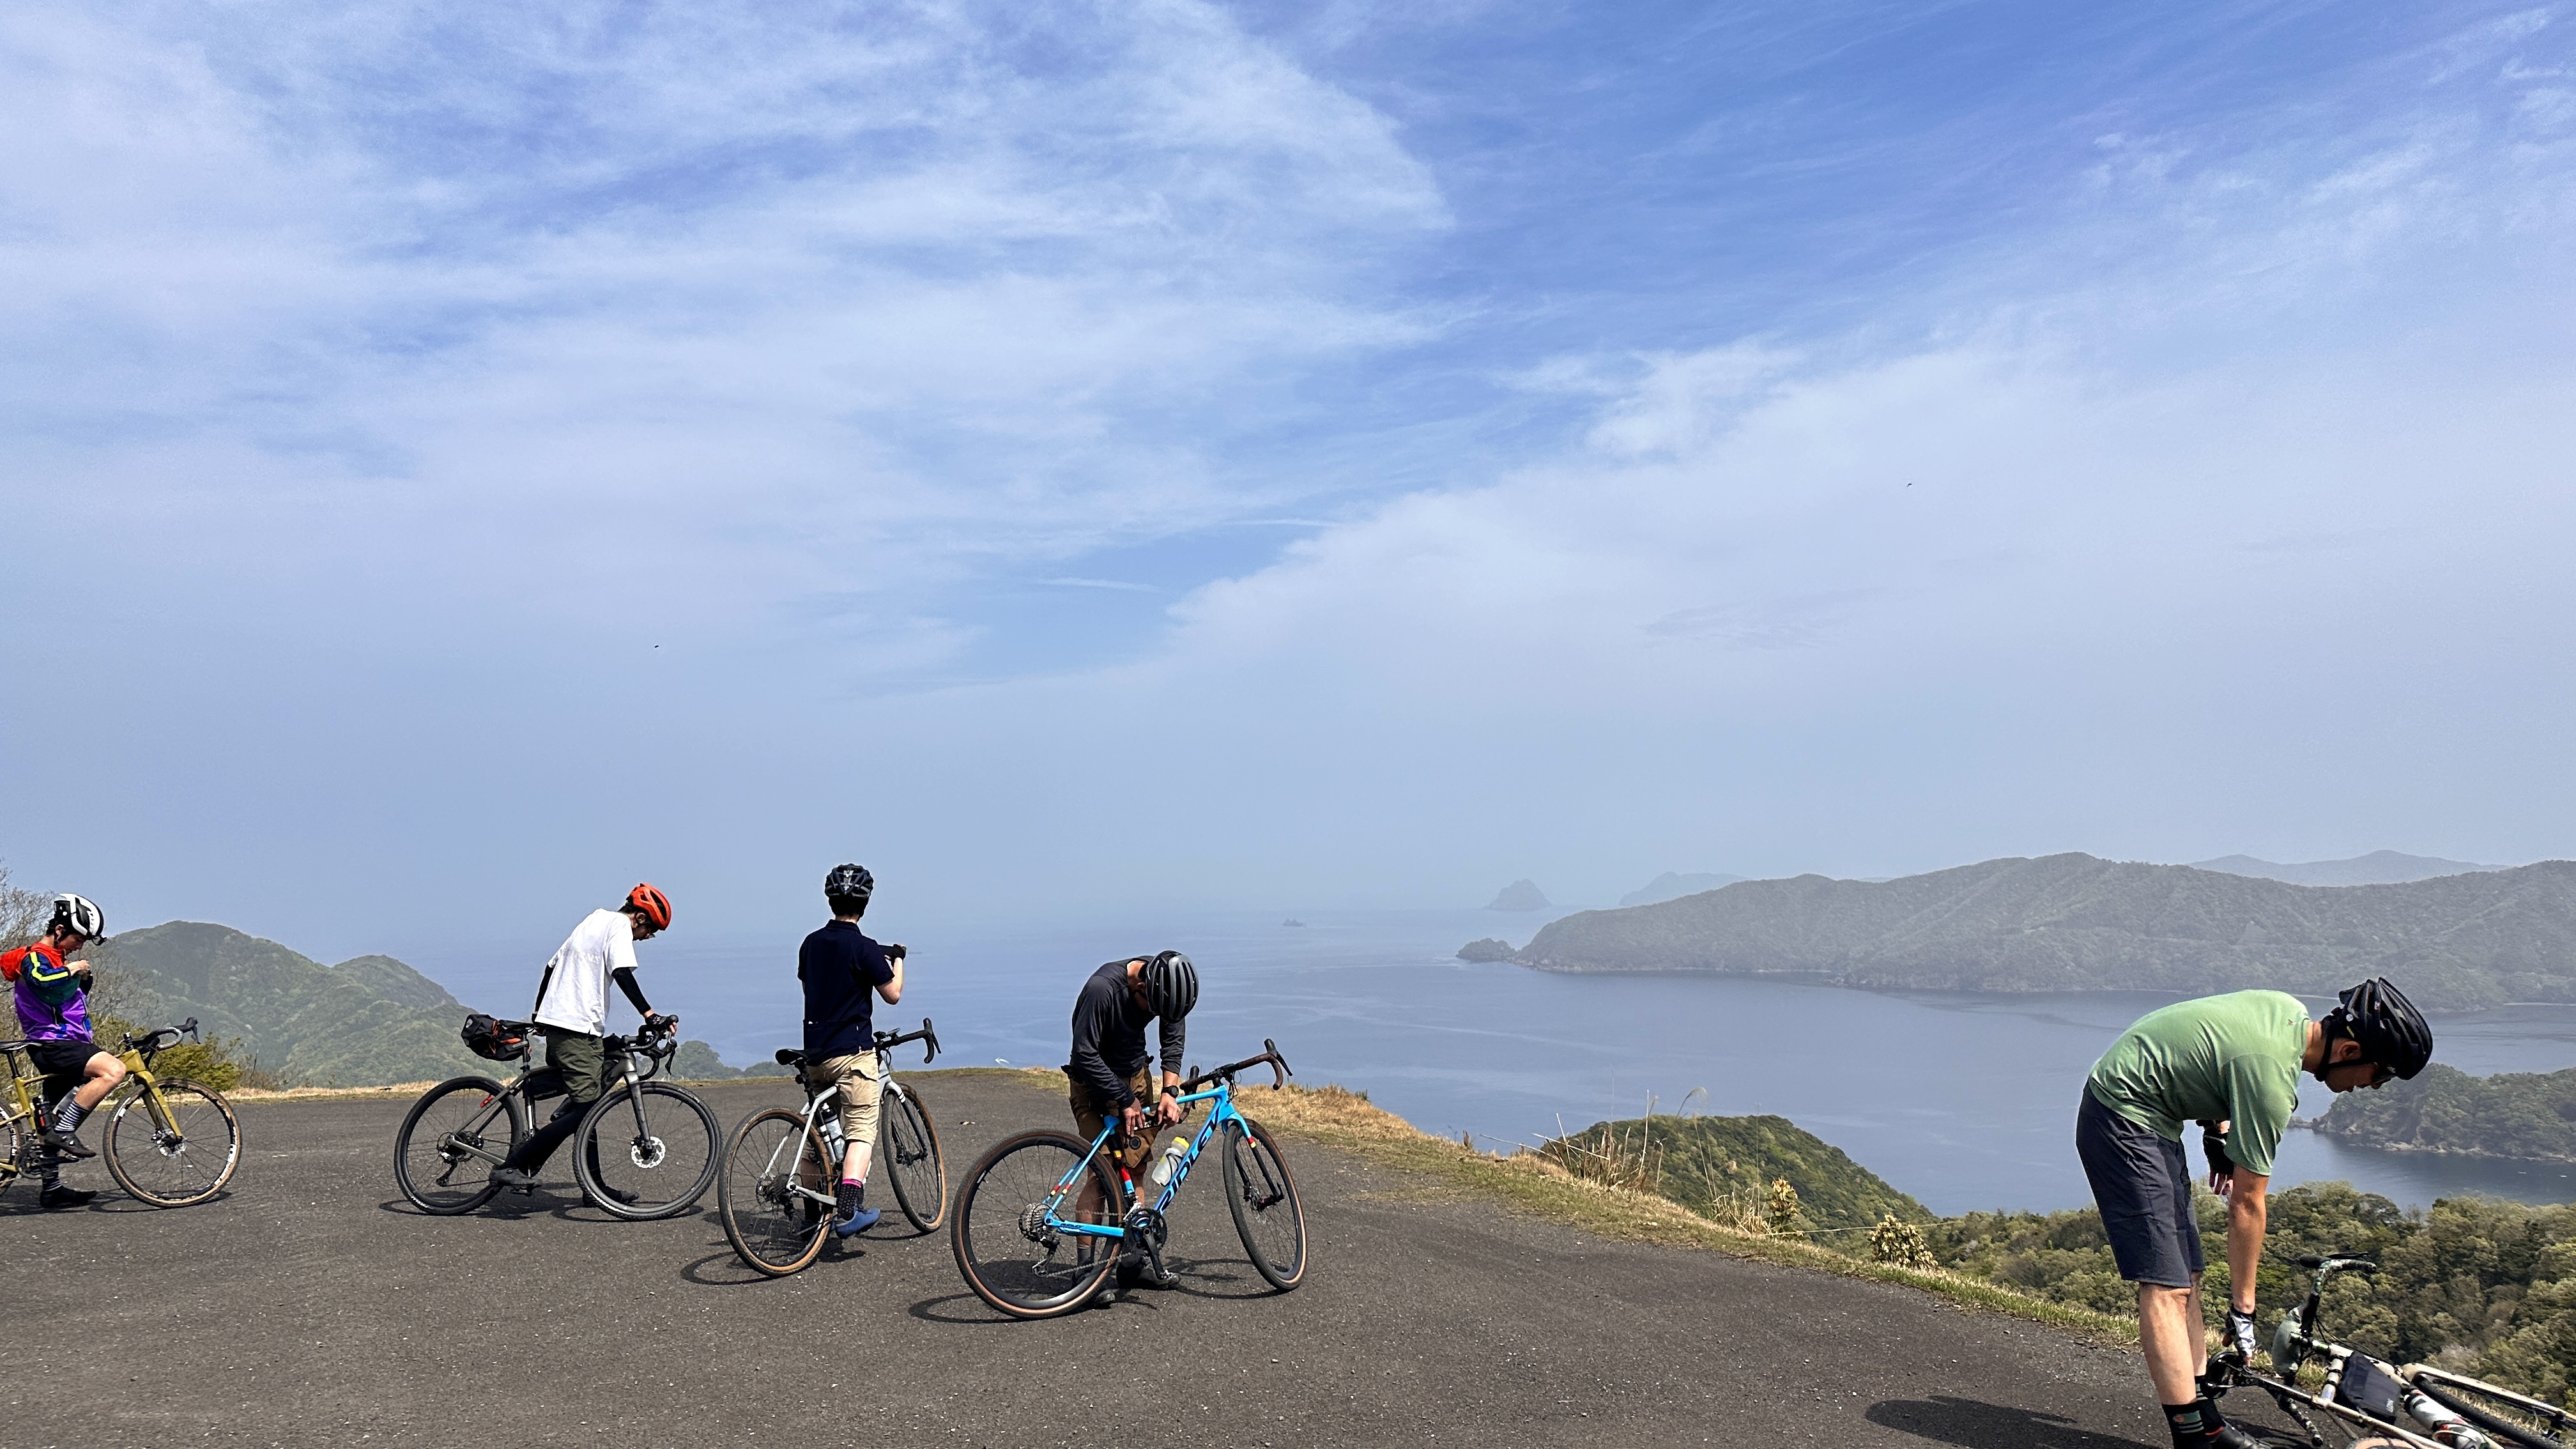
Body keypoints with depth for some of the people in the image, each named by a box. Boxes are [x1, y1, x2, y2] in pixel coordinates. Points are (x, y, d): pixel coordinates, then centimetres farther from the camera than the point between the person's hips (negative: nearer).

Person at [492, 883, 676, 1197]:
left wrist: (539, 1015, 38)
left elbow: (552, 966, 28)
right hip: (579, 1030, -10)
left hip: (556, 1026, 10)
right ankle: (511, 1167, -13)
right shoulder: (619, 925, -4)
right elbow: (622, 974, -20)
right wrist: (650, 1016, -27)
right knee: (584, 1108, -10)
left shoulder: (593, 921, 22)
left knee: (584, 1103, 13)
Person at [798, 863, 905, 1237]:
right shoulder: (863, 948, -13)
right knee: (862, 1130, -8)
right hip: (852, 1052, -7)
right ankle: (847, 1209, -24)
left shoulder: (810, 944, 8)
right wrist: (897, 959, 12)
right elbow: (893, 994, -6)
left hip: (814, 1052, 7)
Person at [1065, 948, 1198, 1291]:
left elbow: (1174, 1037, -2)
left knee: (1135, 1170, 7)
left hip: (1136, 1076, 6)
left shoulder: (1169, 983, -14)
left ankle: (1131, 1262, 14)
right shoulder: (1102, 988, -32)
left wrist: (1170, 1090, -14)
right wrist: (1124, 1100, -22)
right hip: (1097, 1083, -6)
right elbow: (1085, 1055, -27)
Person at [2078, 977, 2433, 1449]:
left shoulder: (2290, 1010, 0)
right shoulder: (2272, 1078, -25)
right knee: (2166, 1286, -13)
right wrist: (2242, 1308, -8)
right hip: (2124, 1119, -10)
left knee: (2186, 1275, 11)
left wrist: (2216, 1133, 12)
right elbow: (2246, 1204, -17)